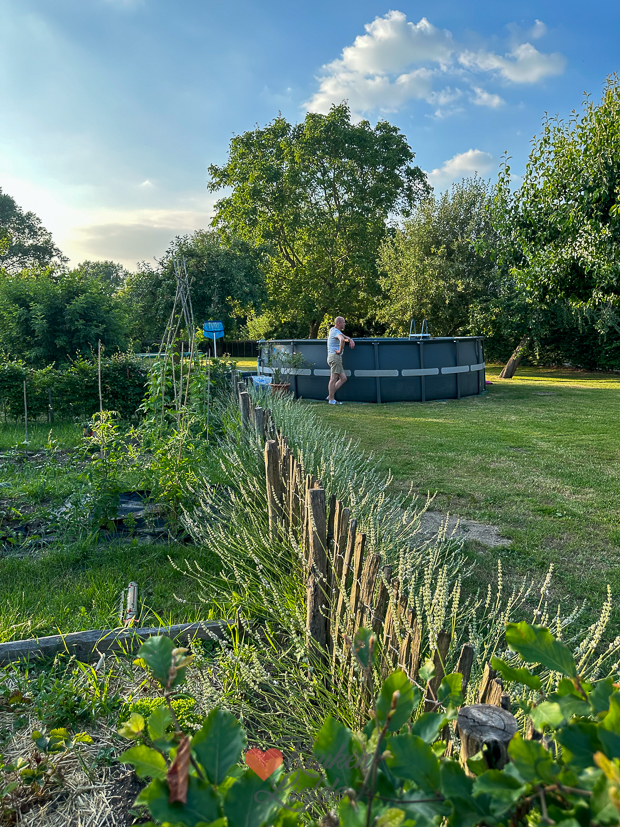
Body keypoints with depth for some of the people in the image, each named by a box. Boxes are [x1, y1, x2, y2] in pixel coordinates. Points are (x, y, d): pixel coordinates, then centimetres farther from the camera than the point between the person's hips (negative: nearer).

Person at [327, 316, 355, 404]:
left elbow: (345, 337, 31)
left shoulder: (333, 330, 21)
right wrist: (340, 350, -20)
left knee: (343, 378, 9)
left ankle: (330, 395, 9)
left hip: (336, 357, 10)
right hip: (335, 356, -10)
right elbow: (342, 340, -33)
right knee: (334, 378, -6)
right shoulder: (336, 331, -11)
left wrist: (350, 340, 9)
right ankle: (331, 399, -2)